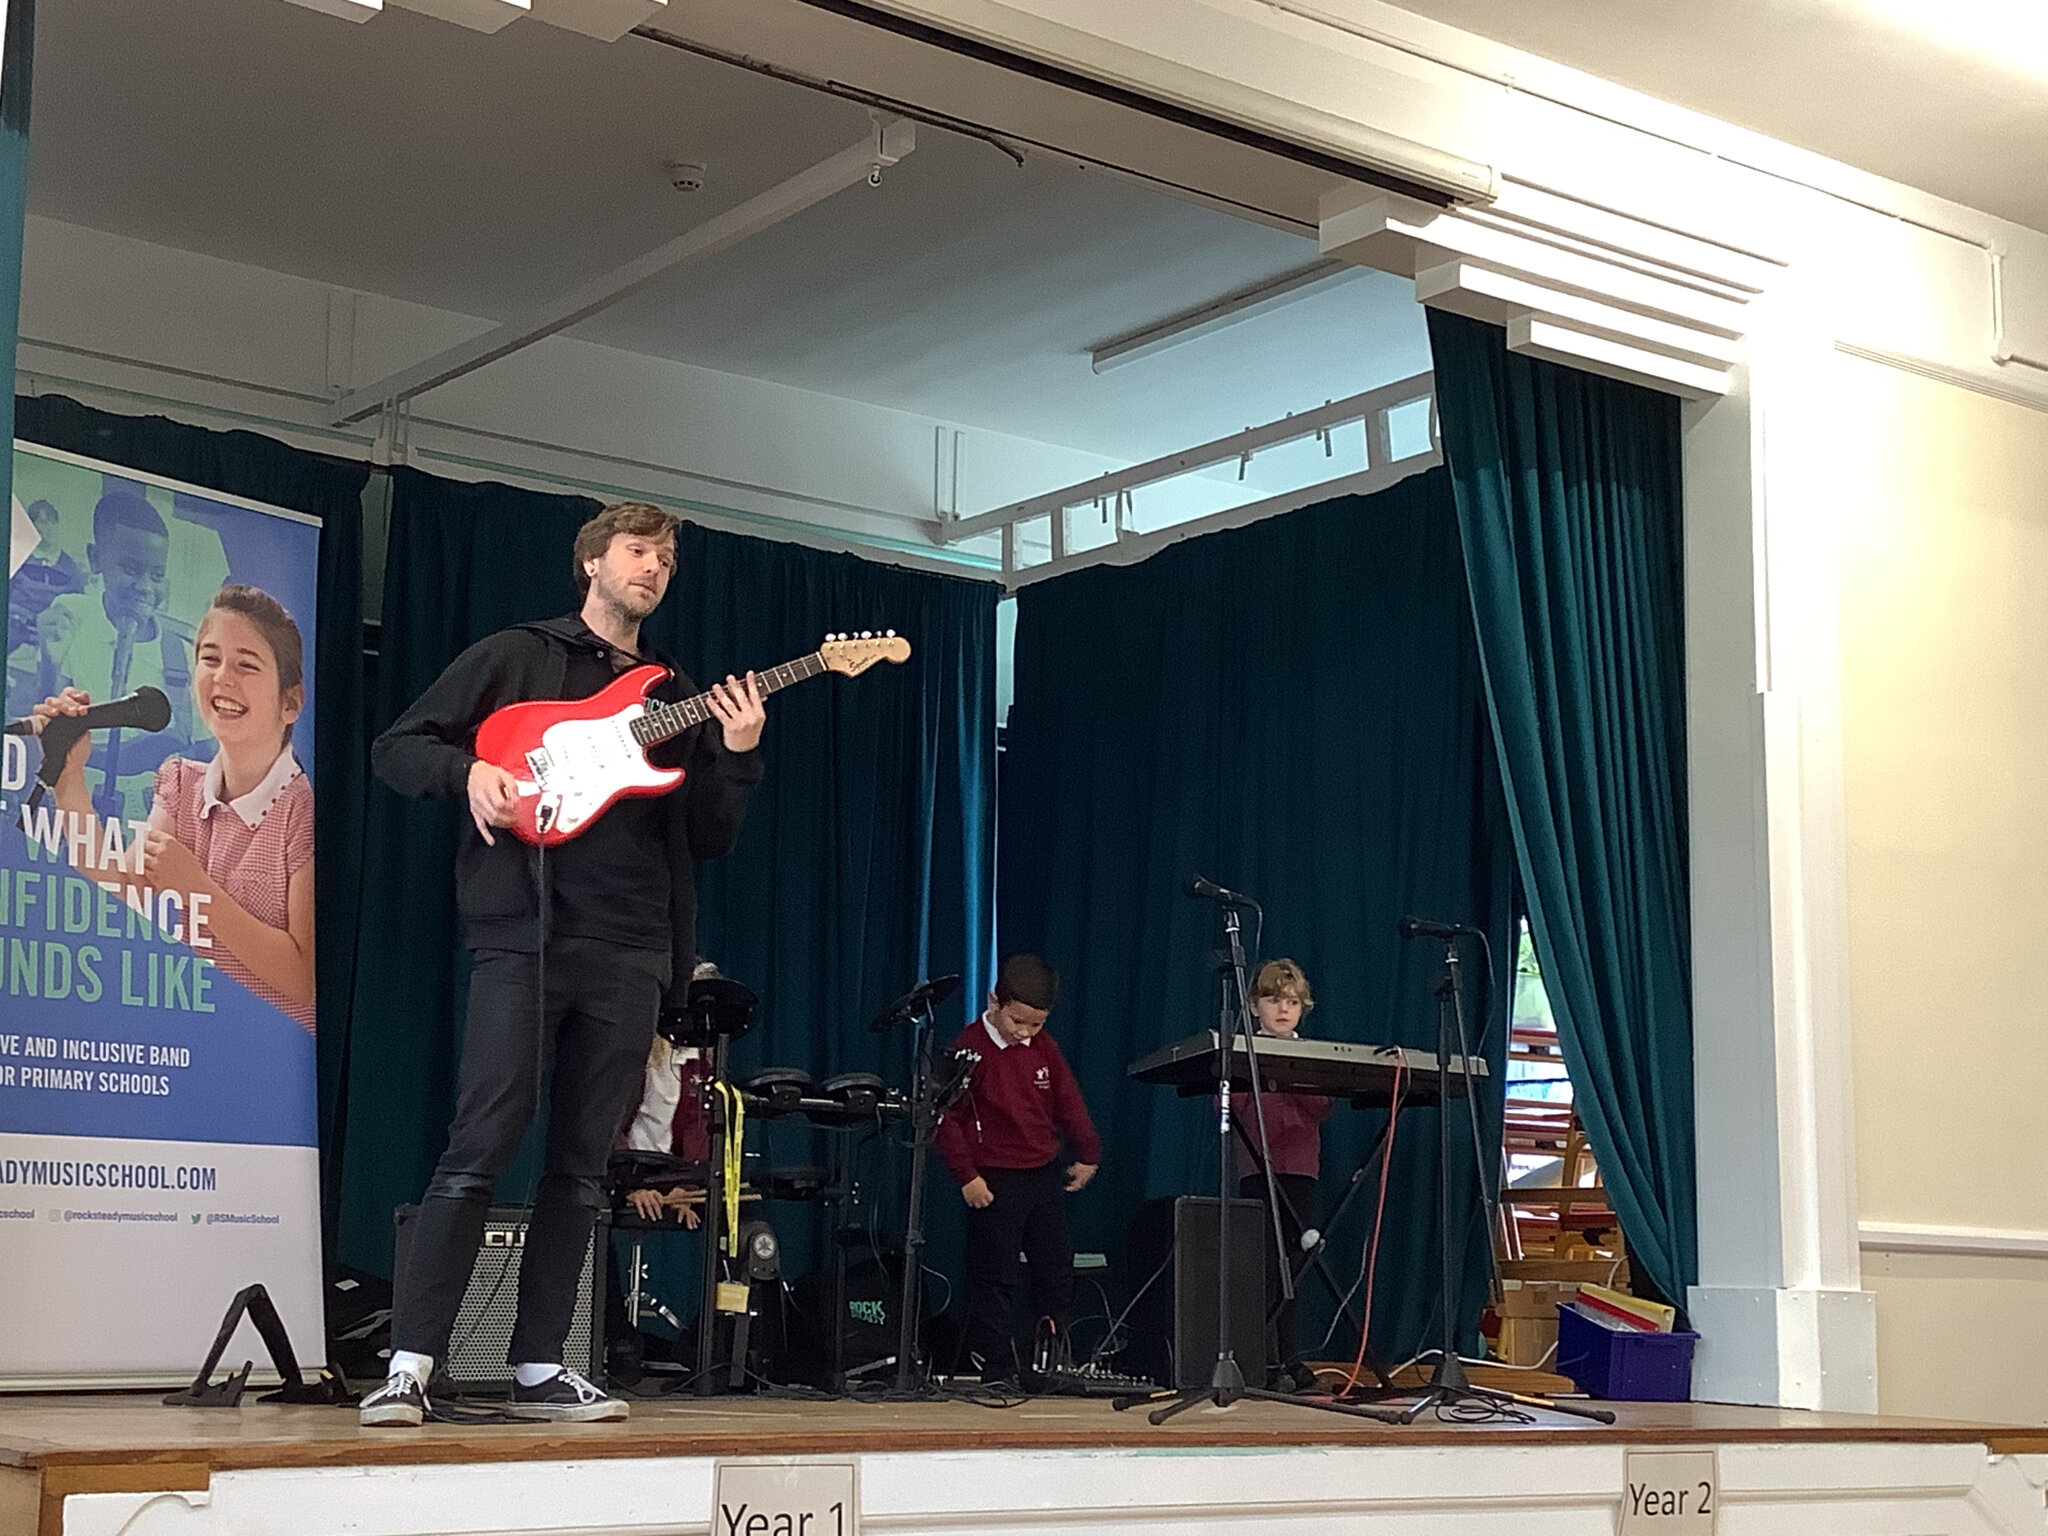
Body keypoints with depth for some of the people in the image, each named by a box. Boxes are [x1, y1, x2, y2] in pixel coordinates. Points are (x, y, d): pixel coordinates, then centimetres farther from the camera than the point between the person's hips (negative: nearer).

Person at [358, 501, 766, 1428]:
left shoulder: (679, 700, 20)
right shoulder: (515, 657, 9)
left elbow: (709, 841, 14)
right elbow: (396, 748, 6)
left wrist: (737, 758, -3)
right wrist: (468, 769, -13)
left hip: (629, 956, 5)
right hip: (521, 936, -4)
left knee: (579, 1168, 5)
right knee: (480, 1149, -12)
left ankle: (538, 1370, 11)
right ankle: (408, 1367, -9)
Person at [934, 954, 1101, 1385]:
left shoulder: (1043, 1047, 5)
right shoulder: (971, 1049, -14)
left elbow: (1069, 1103, 15)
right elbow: (946, 1117, -14)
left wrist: (1088, 1155, 15)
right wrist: (967, 1176, -15)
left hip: (1045, 1174, 7)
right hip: (995, 1182, -6)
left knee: (1057, 1271, 11)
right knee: (994, 1280, -2)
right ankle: (997, 1369, 4)